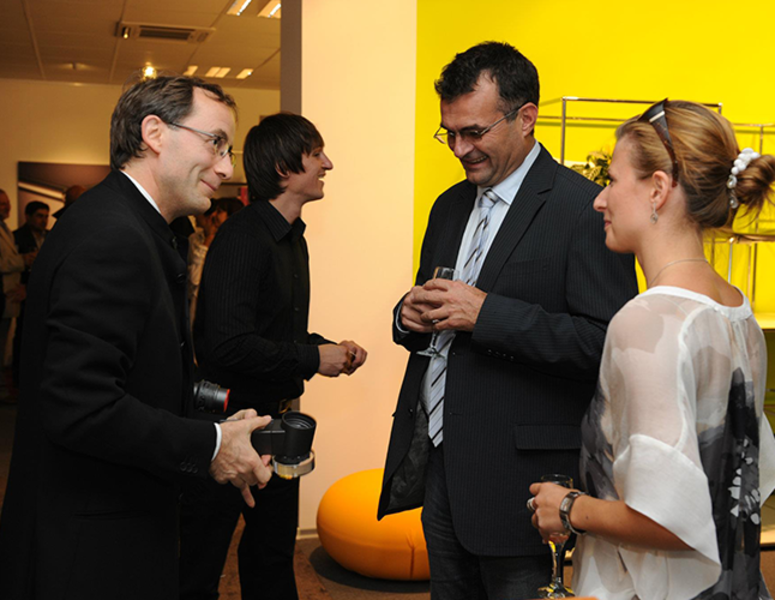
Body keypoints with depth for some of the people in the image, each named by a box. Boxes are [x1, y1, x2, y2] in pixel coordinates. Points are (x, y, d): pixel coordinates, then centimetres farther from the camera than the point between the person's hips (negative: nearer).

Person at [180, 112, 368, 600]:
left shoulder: (292, 238, 11)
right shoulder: (243, 237, -20)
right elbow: (230, 344, -28)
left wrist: (332, 348, 3)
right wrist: (313, 358, -18)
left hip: (276, 418, 9)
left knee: (273, 558, 22)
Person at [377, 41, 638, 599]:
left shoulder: (584, 208, -12)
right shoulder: (450, 206, 13)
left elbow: (607, 341, -19)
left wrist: (486, 313, -23)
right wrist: (410, 316, -3)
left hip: (517, 474, -7)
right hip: (434, 464, 7)